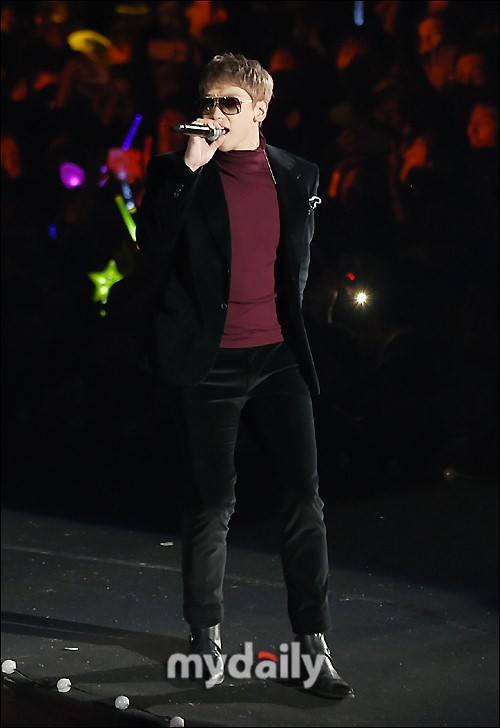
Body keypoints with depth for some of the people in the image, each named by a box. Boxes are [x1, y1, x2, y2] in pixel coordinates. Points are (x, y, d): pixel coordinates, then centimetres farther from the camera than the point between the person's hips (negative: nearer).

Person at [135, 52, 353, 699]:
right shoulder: (177, 174, -2)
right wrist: (189, 169, -21)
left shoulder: (297, 177, 7)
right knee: (212, 503, 4)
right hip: (209, 361, -3)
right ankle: (206, 637, 20)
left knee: (304, 498, 0)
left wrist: (295, 335, 14)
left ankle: (313, 645, 6)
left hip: (278, 357, 3)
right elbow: (153, 250, -17)